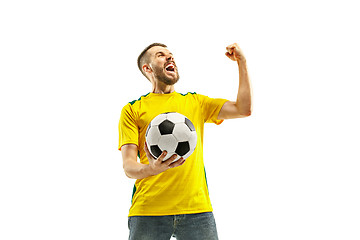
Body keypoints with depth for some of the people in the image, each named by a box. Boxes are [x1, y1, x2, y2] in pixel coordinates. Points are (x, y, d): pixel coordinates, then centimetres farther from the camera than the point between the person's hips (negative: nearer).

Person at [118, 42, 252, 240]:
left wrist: (242, 63, 10)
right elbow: (129, 167, -1)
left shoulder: (195, 102, 19)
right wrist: (152, 168, -23)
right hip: (148, 211, -2)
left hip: (197, 209, 2)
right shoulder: (132, 110, 9)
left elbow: (244, 109, 11)